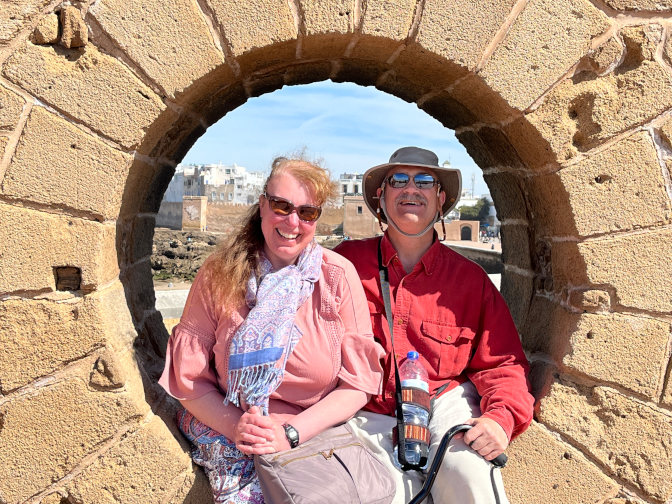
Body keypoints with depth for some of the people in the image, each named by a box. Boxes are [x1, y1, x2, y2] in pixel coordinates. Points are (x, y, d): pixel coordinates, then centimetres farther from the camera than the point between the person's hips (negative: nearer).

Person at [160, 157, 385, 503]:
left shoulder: (338, 275, -6)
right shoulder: (217, 276, -4)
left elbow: (359, 382, -6)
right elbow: (189, 378, -1)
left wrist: (291, 434, -16)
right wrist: (234, 427, -17)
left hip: (315, 434, 0)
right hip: (226, 431, 1)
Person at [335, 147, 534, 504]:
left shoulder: (470, 279, 5)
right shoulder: (346, 263, 0)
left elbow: (502, 363, 5)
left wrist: (502, 418, -14)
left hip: (445, 405, 1)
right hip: (369, 417, 0)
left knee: (470, 473, -27)